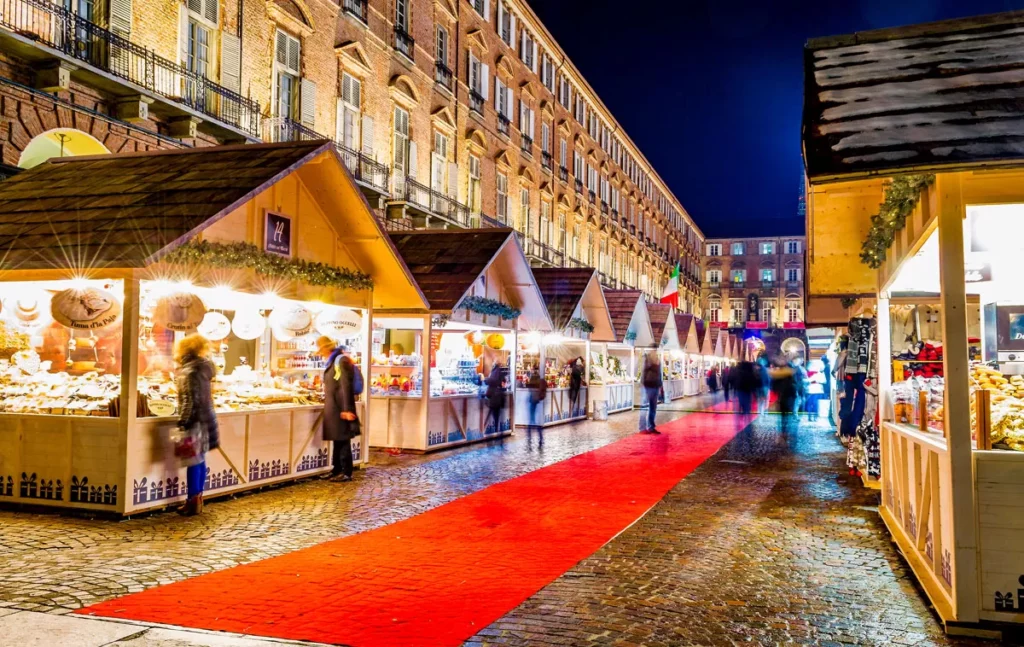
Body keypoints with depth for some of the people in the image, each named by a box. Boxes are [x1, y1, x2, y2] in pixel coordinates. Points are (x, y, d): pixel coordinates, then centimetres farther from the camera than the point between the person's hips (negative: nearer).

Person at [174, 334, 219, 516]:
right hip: (205, 419, 9)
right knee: (200, 461, 13)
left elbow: (190, 401, -19)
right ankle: (198, 500, 19)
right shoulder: (203, 368, 12)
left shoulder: (190, 372, -15)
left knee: (193, 462, -4)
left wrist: (182, 422, -15)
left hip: (194, 421, -9)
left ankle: (192, 502, 1)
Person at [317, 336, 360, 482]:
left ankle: (347, 473, 0)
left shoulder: (341, 360, -15)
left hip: (340, 407, -9)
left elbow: (346, 386, -20)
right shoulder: (332, 361, 15)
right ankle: (337, 471, 18)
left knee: (343, 440, -5)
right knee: (337, 440, 12)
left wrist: (347, 409, -23)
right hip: (333, 407, 10)